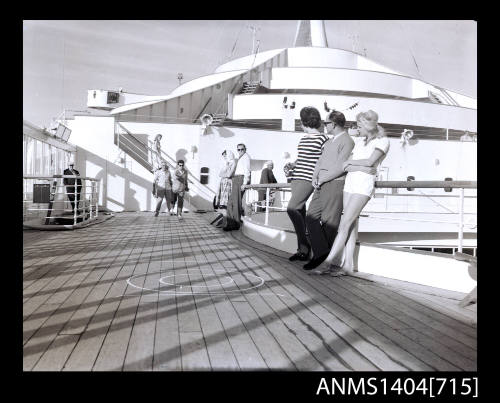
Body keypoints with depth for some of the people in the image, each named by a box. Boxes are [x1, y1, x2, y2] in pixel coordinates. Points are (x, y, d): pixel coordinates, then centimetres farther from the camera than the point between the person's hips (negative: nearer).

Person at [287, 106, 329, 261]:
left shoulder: (322, 138, -6)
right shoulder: (303, 139, 18)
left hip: (308, 179, -8)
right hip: (296, 179, 8)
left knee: (292, 208, -20)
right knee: (300, 212, 6)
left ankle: (305, 246, -8)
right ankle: (302, 250, 12)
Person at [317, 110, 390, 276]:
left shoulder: (382, 141, 0)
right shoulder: (359, 141, 20)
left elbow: (370, 161, -11)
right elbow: (347, 160, 16)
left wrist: (350, 162, -1)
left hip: (364, 184, -6)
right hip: (350, 182, 6)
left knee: (345, 223, -13)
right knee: (352, 223, 3)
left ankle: (328, 262, -14)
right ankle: (348, 264, 4)